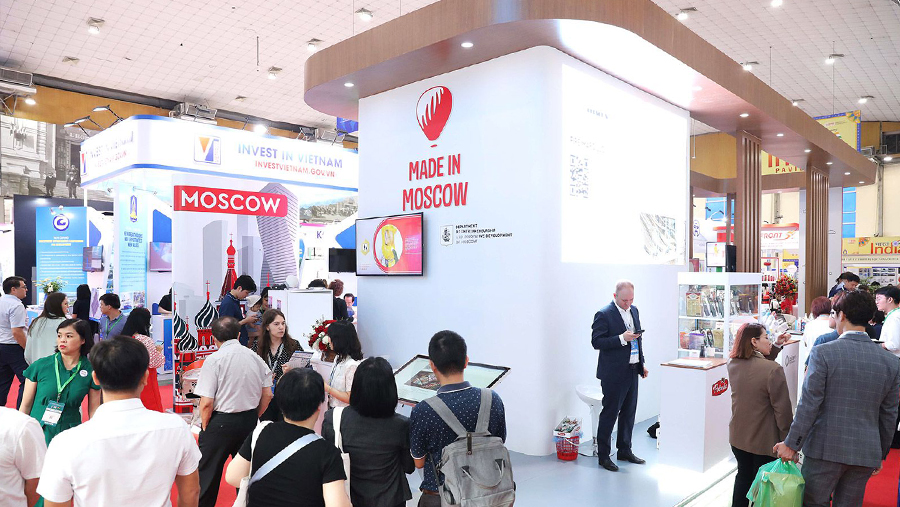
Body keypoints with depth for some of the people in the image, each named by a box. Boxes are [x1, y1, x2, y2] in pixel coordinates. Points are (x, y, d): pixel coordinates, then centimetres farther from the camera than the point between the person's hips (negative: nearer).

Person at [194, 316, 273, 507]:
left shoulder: (213, 360, -14)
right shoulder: (255, 357, 1)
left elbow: (207, 402, -16)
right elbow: (267, 395, 5)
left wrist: (205, 427, 0)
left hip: (221, 421, -5)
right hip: (249, 420, 5)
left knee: (208, 472, 9)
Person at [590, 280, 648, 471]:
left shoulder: (634, 311, 10)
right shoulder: (604, 315, -14)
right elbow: (596, 341, -17)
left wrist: (641, 364, 16)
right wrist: (621, 339, -25)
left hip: (632, 371, 8)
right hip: (614, 373, -8)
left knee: (629, 413, 16)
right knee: (610, 413, 0)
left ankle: (624, 451, 30)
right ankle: (603, 455, 11)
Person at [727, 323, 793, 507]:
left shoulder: (733, 365, -5)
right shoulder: (773, 369, -24)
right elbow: (782, 409, -20)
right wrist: (787, 440, -9)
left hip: (738, 436, 6)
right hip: (764, 440, -5)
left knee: (743, 476, 24)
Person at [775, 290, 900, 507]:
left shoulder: (823, 353, -14)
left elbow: (809, 405, -15)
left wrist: (791, 443, -7)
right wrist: (881, 454, 20)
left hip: (826, 449, -4)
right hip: (866, 454, 5)